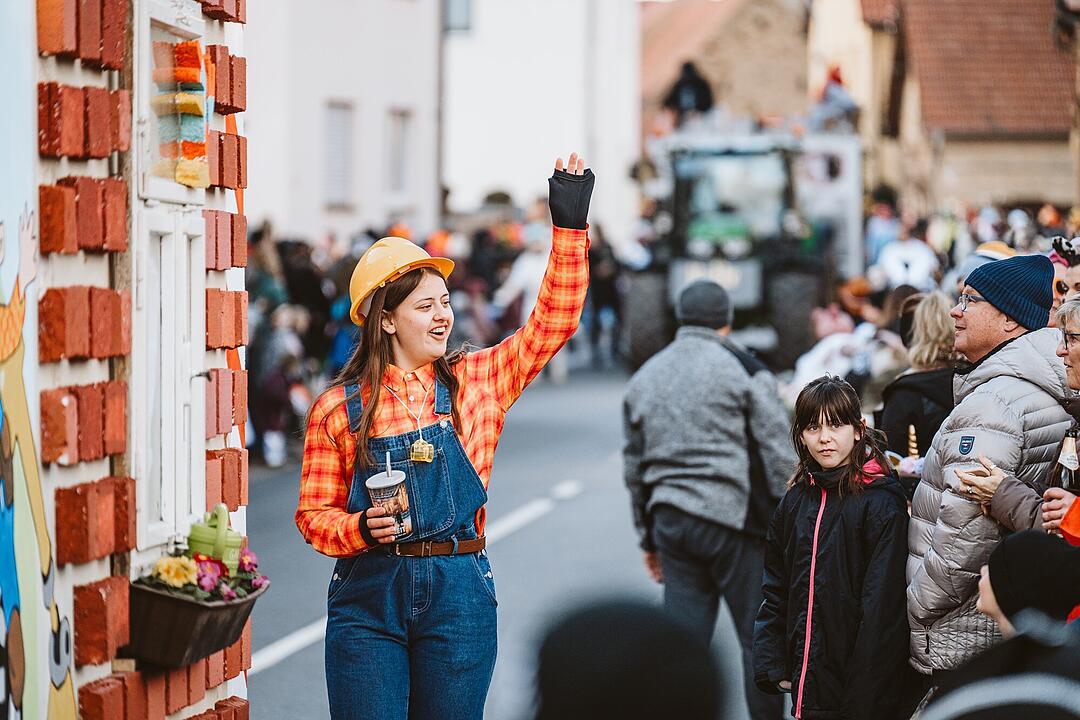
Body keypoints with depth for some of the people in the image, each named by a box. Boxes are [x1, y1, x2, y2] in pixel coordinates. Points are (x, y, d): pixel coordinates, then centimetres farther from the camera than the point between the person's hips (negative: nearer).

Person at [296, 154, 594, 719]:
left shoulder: (474, 382, 6)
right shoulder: (338, 408, 0)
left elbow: (551, 324, 3)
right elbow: (314, 513, 4)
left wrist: (569, 227, -3)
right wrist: (363, 529, -17)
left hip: (458, 594, 2)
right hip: (368, 596, -2)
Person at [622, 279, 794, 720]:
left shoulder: (643, 378, 14)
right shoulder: (742, 369, -4)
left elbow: (634, 465, 19)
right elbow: (778, 454, -6)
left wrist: (647, 536, 26)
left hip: (669, 519, 5)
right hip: (734, 518, -5)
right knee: (759, 636, 4)